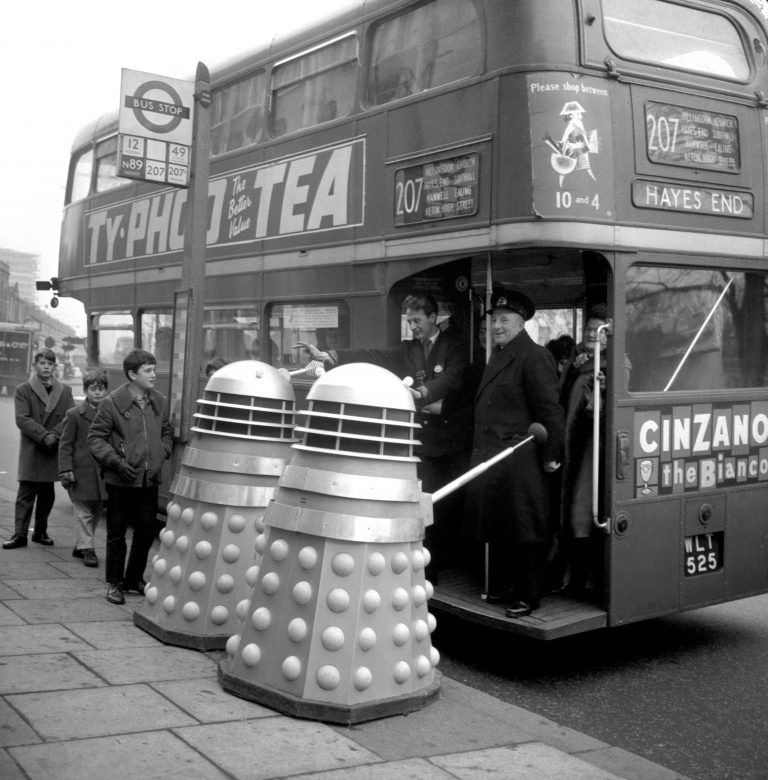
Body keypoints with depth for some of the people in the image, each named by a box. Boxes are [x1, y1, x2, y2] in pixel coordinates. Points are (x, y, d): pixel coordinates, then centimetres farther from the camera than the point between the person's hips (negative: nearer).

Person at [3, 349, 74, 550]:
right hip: (31, 451, -3)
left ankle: (41, 532, 21)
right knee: (26, 494, -4)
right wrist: (44, 436, -18)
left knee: (47, 495, 10)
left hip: (54, 451, 3)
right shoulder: (23, 390, 2)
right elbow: (22, 420, -8)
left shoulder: (65, 390, 10)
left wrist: (54, 435, -15)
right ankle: (20, 535, -2)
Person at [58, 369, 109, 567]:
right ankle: (86, 549, 6)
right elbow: (65, 445, -3)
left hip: (103, 472, 4)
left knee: (97, 511, 12)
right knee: (83, 512, 0)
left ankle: (80, 546, 26)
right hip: (82, 473, -4)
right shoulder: (75, 415, -2)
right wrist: (66, 470, -11)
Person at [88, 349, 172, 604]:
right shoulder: (112, 403, -10)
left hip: (150, 479, 4)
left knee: (147, 531, 11)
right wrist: (117, 462, -16)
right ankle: (114, 583, 20)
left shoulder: (160, 402, 4)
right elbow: (95, 437, -7)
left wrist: (161, 457, 4)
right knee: (116, 533, 7)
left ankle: (134, 578, 29)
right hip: (121, 480, -4)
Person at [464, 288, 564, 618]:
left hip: (519, 462, -9)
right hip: (490, 458, 9)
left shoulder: (533, 357, -11)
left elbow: (550, 410, -14)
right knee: (496, 528, 16)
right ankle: (500, 587, 29)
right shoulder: (497, 355, 17)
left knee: (523, 530, 0)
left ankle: (528, 596, 10)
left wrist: (550, 455, -14)